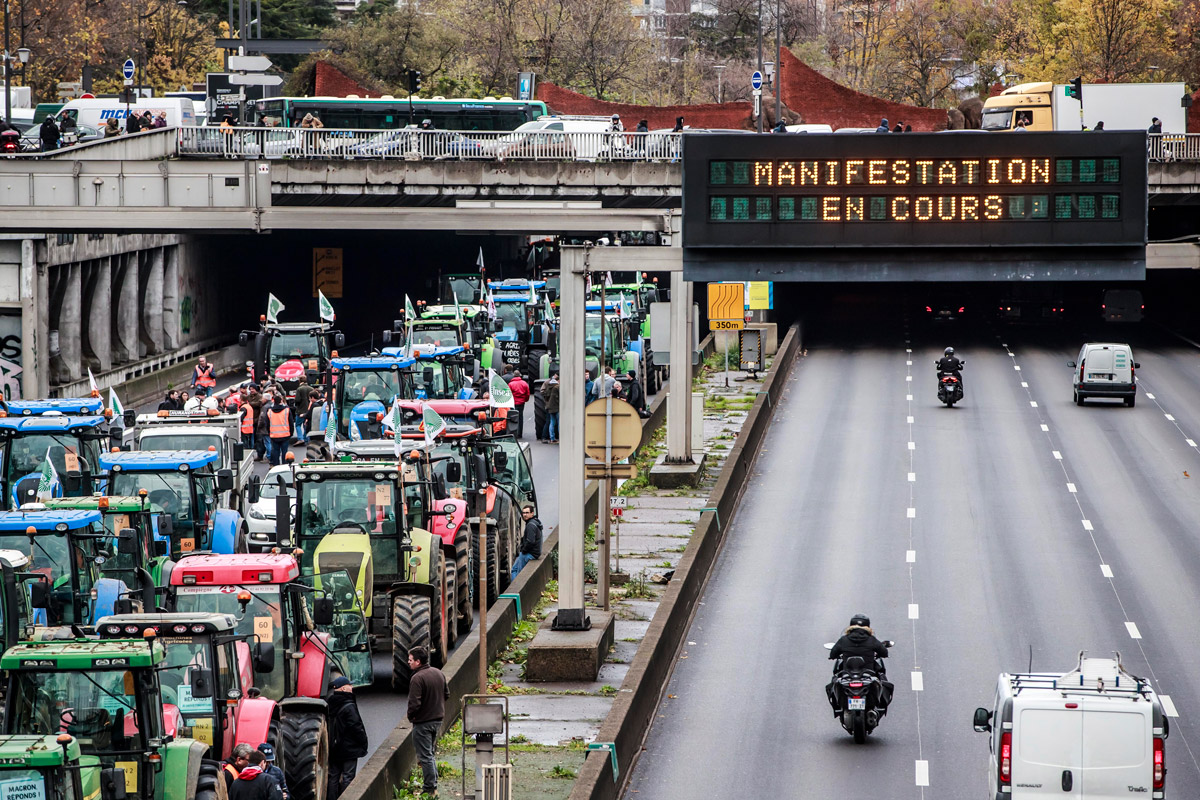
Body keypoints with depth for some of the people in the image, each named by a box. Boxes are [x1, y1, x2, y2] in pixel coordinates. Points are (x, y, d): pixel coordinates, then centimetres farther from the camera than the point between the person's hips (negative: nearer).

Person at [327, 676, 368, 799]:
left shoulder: (330, 705, 3)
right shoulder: (349, 707, -18)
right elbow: (357, 728, -17)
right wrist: (363, 744, -5)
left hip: (334, 748, 6)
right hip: (349, 749, -6)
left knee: (333, 776, 12)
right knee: (348, 776, -1)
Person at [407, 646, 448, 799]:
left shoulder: (417, 679, -22)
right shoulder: (438, 673, 5)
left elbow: (414, 703, -25)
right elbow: (446, 694, 14)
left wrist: (410, 716, -7)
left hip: (423, 722, -8)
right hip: (437, 719, 8)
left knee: (425, 756, 0)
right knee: (430, 753, 21)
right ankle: (433, 784, 24)